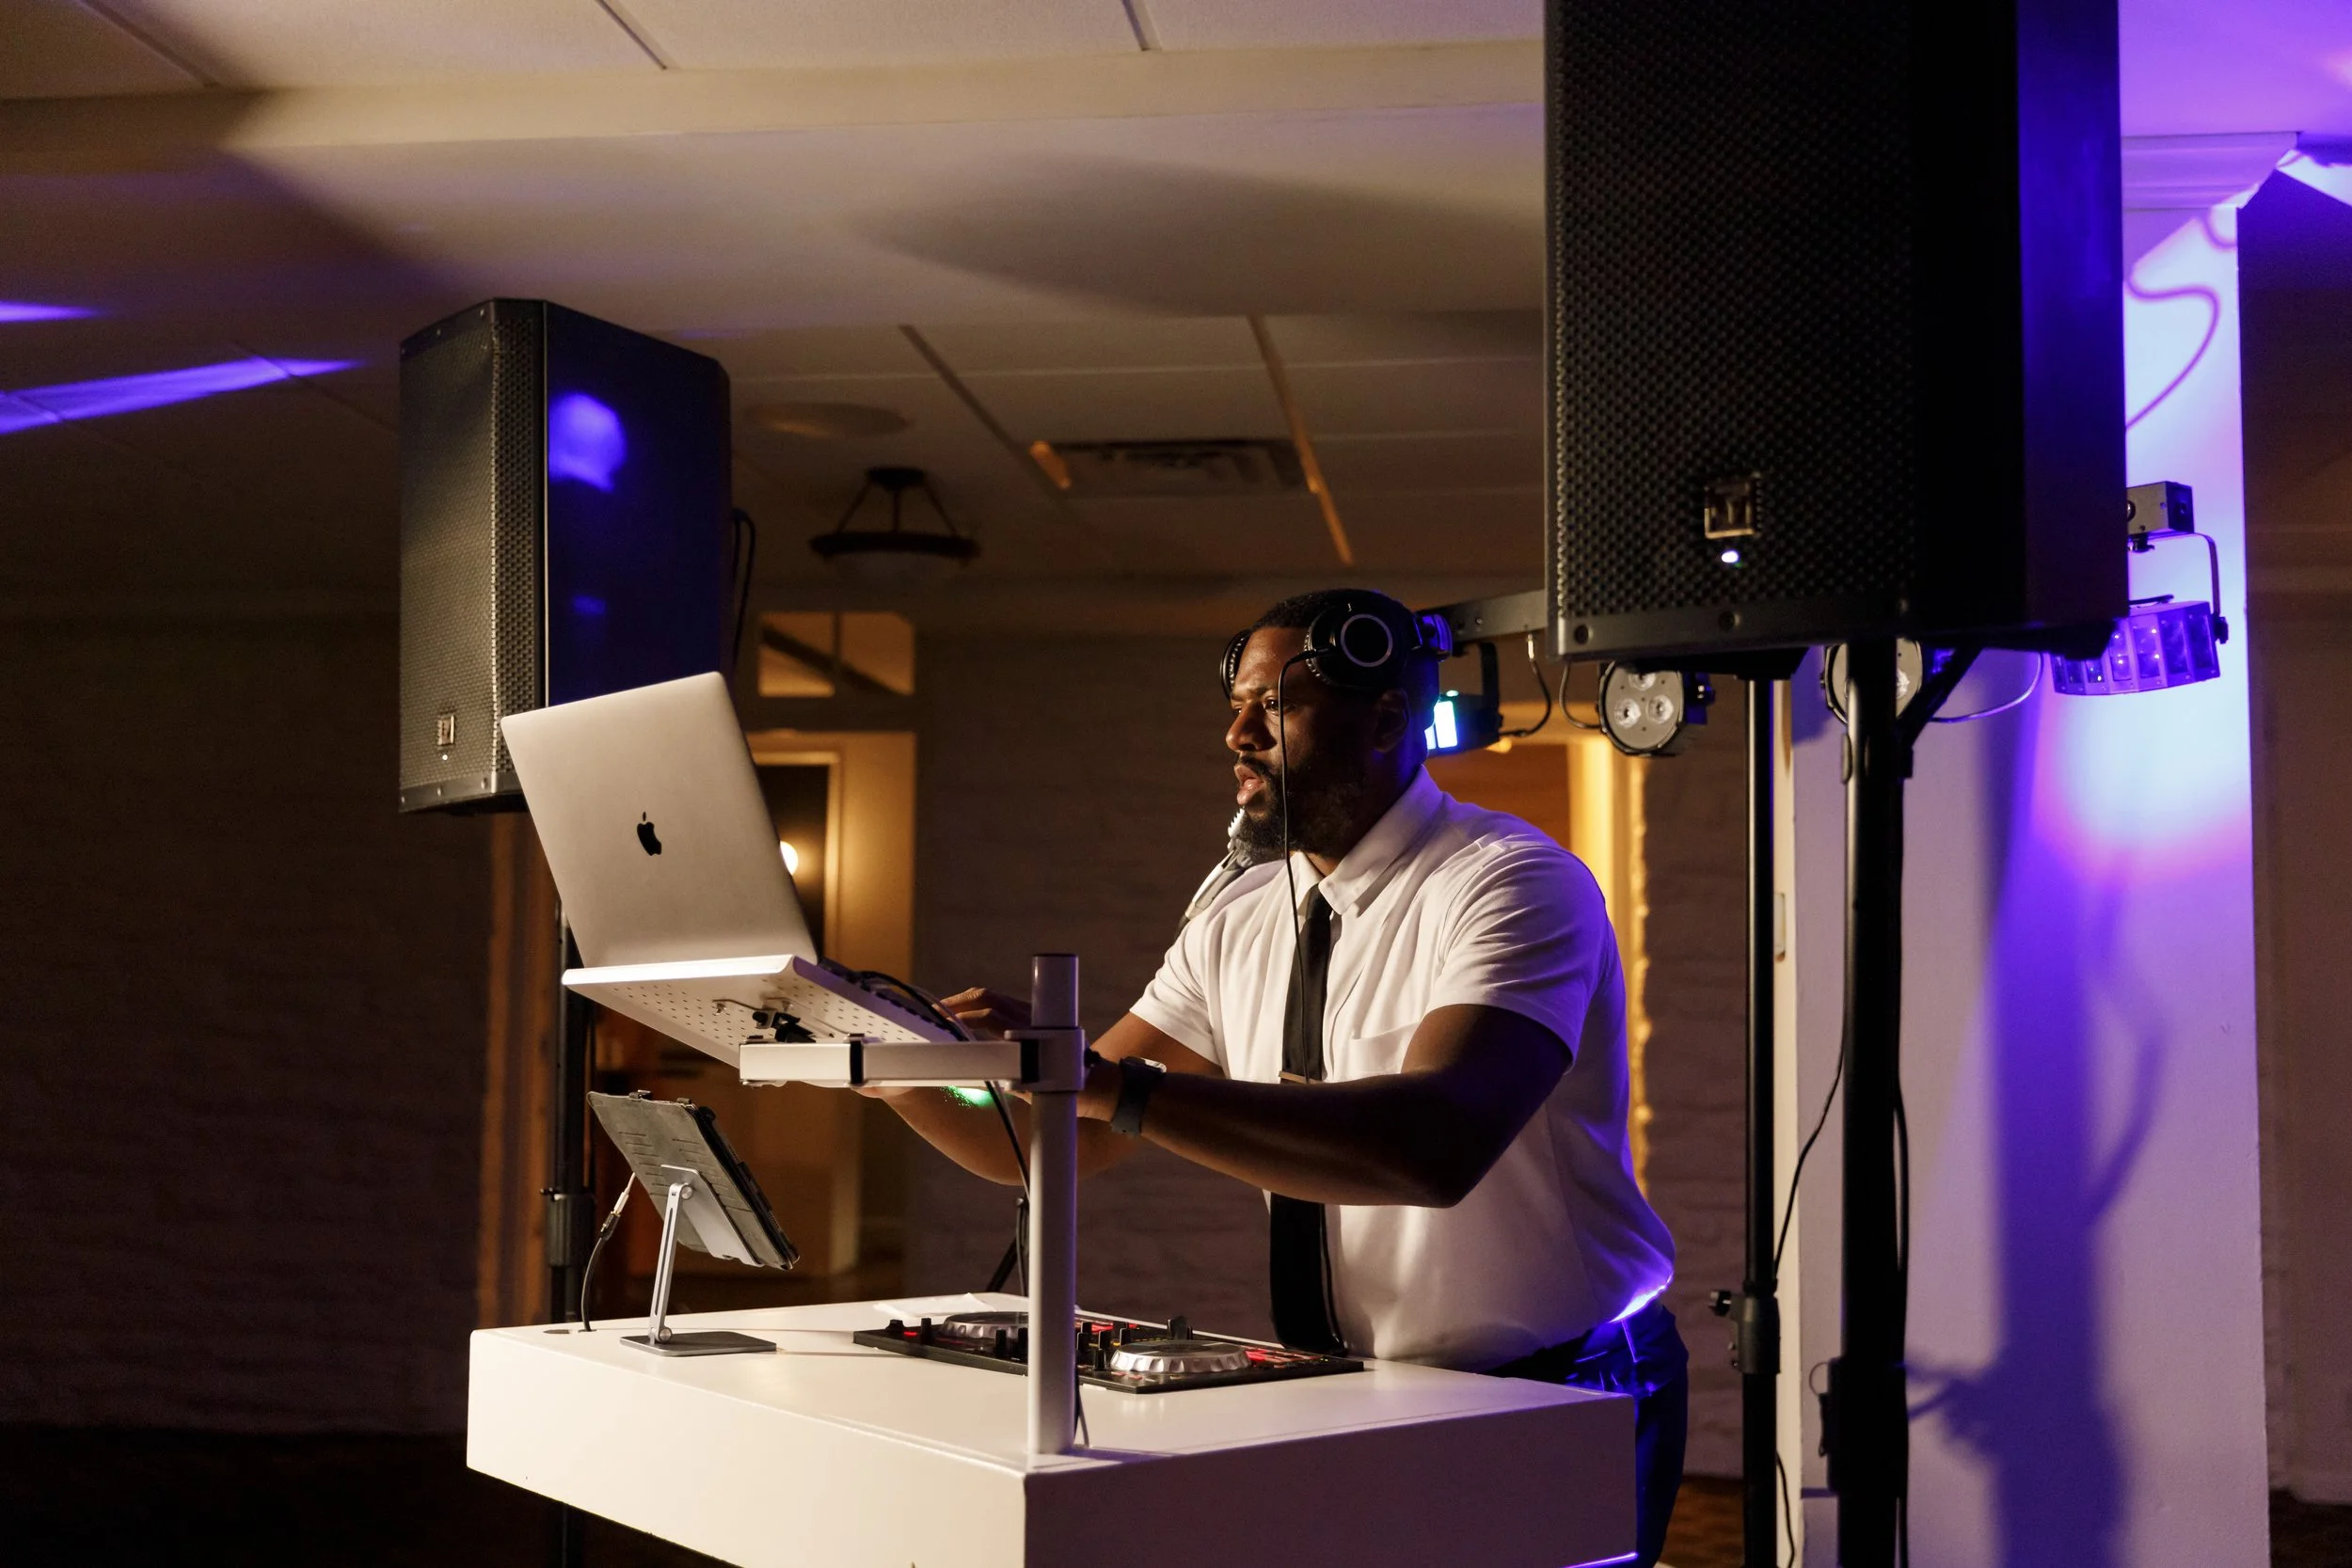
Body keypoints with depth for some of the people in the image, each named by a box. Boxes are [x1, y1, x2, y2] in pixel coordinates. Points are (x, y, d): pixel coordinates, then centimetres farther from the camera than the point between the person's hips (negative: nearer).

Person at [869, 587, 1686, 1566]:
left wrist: (1116, 1086, -38)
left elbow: (1440, 1143, -34)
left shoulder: (1514, 886, -16)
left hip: (1557, 1410, -6)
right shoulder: (1242, 923, 5)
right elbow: (1062, 1142, 5)